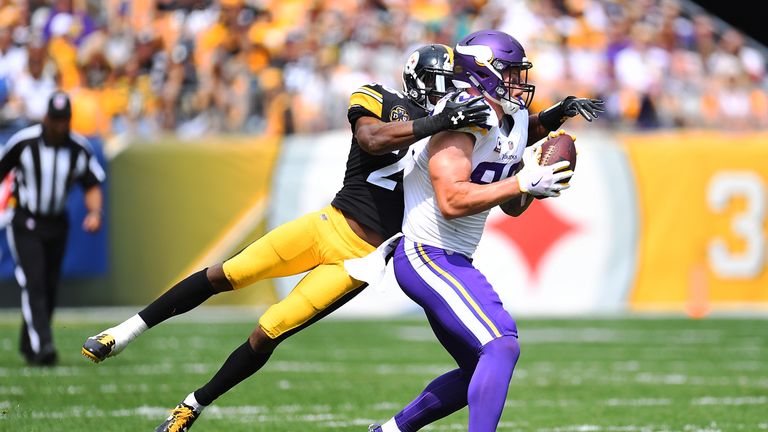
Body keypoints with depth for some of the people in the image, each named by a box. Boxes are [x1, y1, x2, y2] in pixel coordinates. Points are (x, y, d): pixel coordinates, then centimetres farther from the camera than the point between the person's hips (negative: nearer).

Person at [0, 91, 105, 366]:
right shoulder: (23, 142, -14)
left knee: (49, 288, 9)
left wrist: (95, 212, -17)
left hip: (57, 224, 4)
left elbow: (92, 186, 2)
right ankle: (42, 346, -25)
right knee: (34, 284, -16)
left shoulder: (80, 149, -5)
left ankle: (28, 345, 25)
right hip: (25, 224, -4)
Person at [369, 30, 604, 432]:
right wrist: (525, 181, -27)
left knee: (479, 374, 15)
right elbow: (452, 201, -29)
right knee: (501, 346, -23)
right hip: (427, 257, -10)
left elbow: (512, 206, 17)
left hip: (452, 262, 10)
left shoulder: (513, 124, 11)